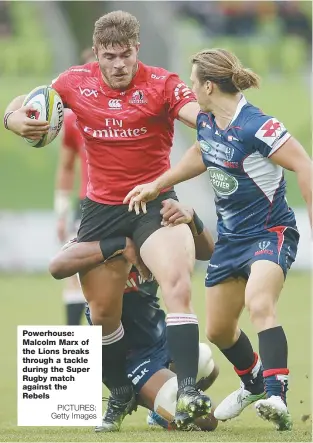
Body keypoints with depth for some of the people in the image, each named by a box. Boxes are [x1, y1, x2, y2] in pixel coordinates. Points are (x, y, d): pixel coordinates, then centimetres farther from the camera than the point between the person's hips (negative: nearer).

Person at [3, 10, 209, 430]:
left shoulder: (161, 84, -12)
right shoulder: (76, 82, -2)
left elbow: (199, 112, -29)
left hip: (154, 202, -3)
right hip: (101, 207, 4)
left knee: (178, 285, -27)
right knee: (103, 313, 10)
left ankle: (187, 393, -31)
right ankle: (120, 394, 35)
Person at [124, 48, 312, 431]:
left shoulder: (255, 127, -24)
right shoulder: (206, 123, 1)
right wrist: (156, 185, 27)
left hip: (270, 234, -9)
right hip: (230, 237, 9)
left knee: (259, 304, -35)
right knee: (218, 329, 16)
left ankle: (276, 397, -40)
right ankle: (253, 384, 43)